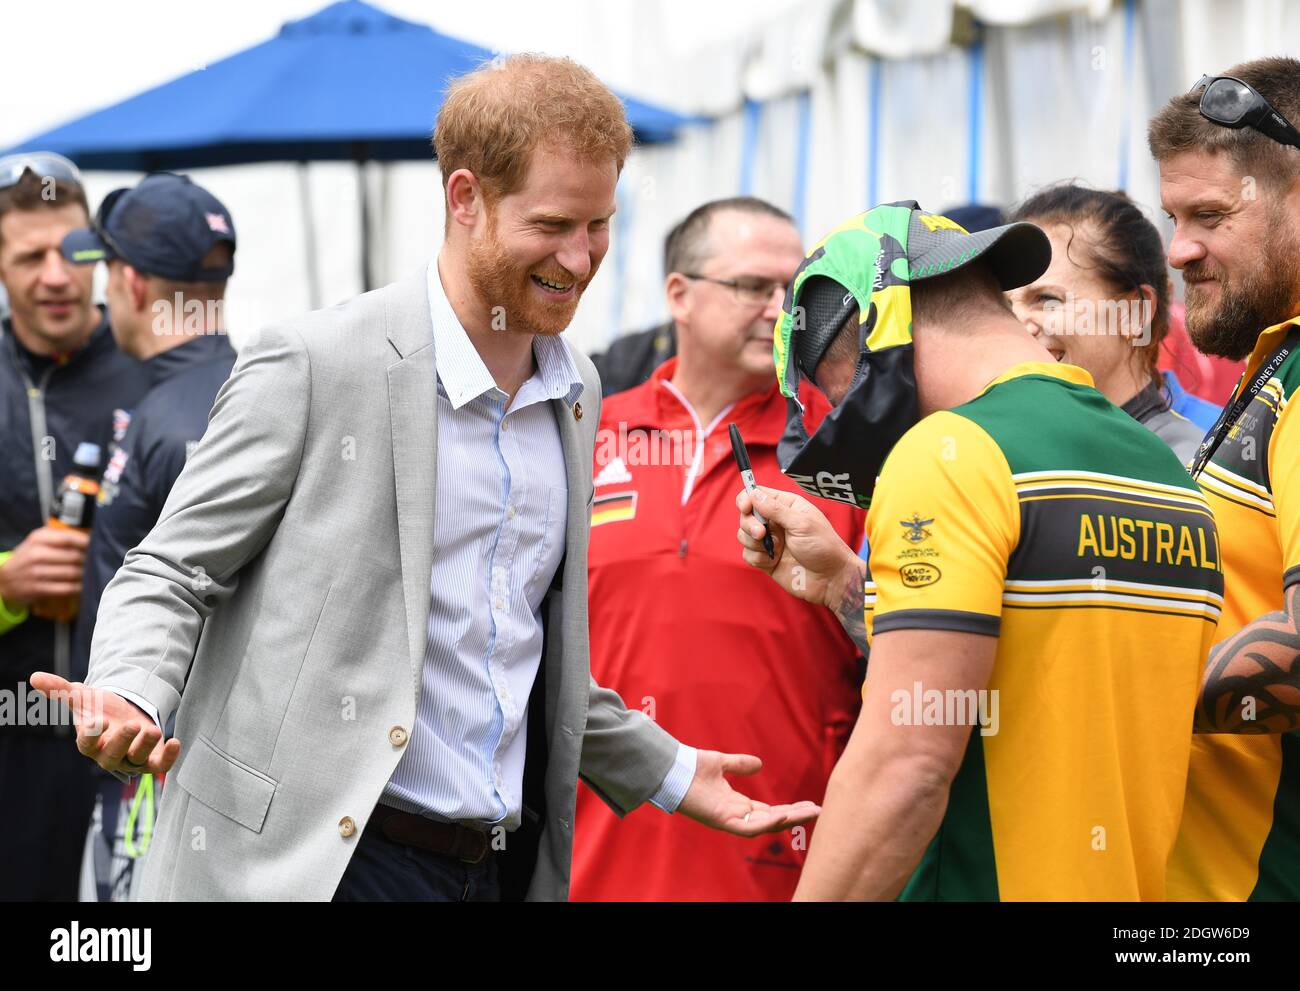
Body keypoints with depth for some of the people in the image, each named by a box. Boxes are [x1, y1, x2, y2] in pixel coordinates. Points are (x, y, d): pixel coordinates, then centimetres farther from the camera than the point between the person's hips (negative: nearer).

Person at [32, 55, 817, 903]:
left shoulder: (576, 392, 13)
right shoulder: (313, 364, -8)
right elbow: (170, 575, -5)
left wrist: (666, 772, 22)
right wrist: (129, 700, -23)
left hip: (506, 863, 6)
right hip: (314, 862, -6)